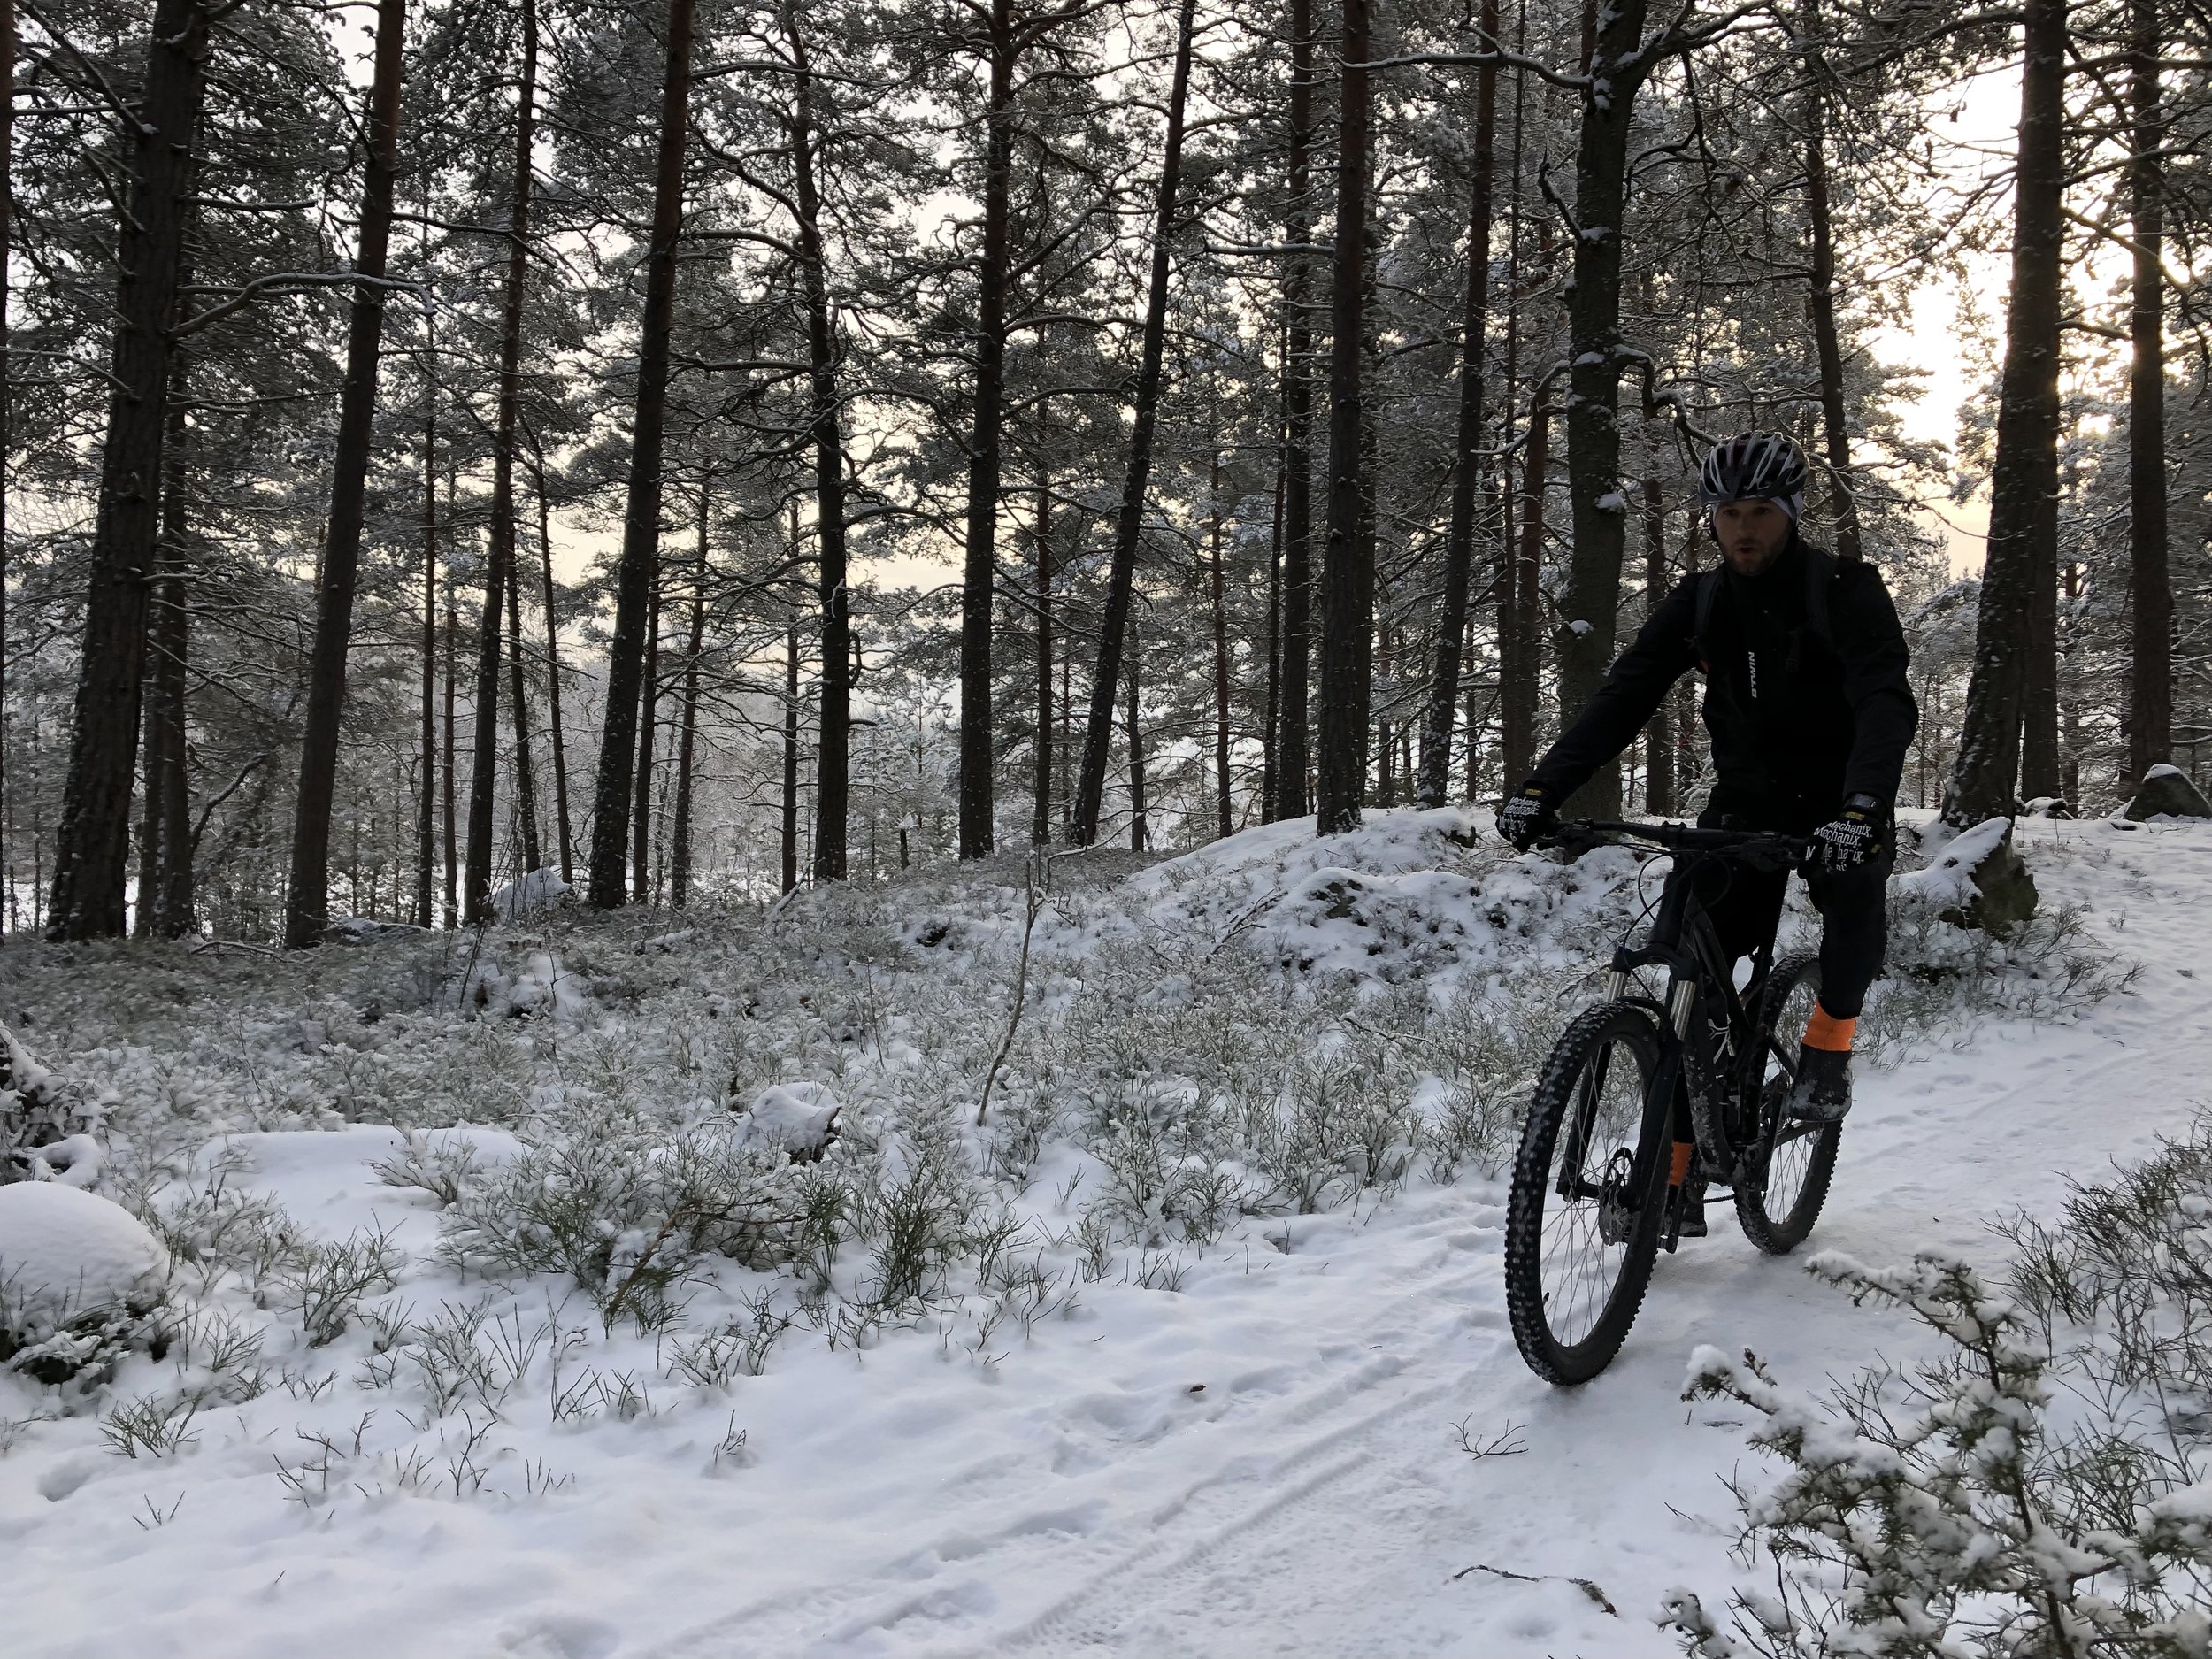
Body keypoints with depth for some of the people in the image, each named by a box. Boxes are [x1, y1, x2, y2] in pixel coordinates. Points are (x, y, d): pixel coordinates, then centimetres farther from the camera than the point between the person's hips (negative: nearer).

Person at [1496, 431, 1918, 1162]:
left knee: (1853, 885, -36)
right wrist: (1542, 788, -30)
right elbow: (1622, 698, -14)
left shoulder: (1847, 592, -16)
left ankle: (1829, 1044, -10)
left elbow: (1887, 705, -29)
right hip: (1745, 802, 3)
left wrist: (1861, 810, -49)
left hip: (1836, 804, -3)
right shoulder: (1698, 602, -5)